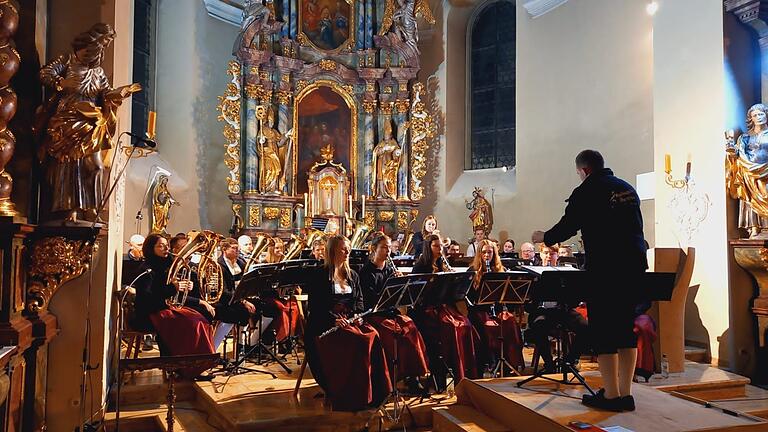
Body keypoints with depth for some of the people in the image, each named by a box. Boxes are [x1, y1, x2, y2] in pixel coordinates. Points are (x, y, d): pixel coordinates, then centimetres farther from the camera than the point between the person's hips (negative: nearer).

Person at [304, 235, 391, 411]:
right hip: (325, 325, -5)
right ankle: (350, 397, -22)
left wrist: (358, 315, -2)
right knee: (356, 340, -31)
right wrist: (334, 319, -20)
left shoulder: (352, 275, 19)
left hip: (351, 321, 6)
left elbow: (359, 300, 20)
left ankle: (373, 392, -18)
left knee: (373, 336, -24)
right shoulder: (319, 276, 0)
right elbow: (315, 306, -7)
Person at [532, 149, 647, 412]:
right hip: (635, 265, 7)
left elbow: (567, 226, -3)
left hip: (605, 269, -7)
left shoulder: (586, 192, -7)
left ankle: (611, 395, 6)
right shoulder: (628, 189, 15)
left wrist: (544, 238, 16)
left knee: (603, 331, 1)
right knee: (627, 328, 11)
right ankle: (626, 394, 17)